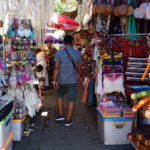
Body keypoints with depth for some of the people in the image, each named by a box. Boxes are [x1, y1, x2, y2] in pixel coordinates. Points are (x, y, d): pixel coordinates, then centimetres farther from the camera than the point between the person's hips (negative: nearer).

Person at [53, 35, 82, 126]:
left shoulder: (59, 53, -6)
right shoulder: (77, 53, -1)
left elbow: (56, 68, -10)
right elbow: (79, 68, 5)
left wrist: (54, 80, -6)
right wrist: (79, 75, 24)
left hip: (61, 80, 0)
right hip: (73, 80, 0)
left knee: (60, 96, 24)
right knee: (71, 100, 6)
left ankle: (60, 114, 22)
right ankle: (68, 120, 11)